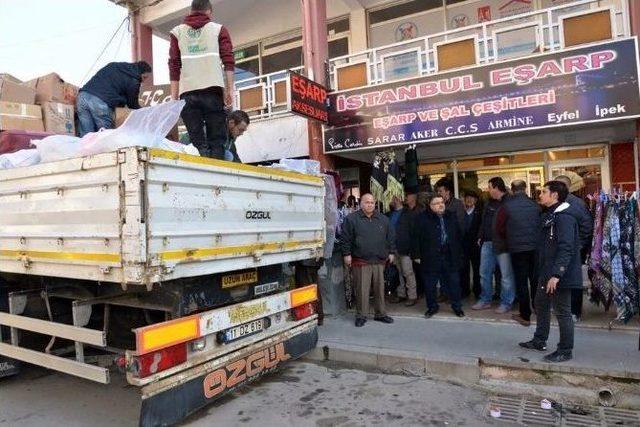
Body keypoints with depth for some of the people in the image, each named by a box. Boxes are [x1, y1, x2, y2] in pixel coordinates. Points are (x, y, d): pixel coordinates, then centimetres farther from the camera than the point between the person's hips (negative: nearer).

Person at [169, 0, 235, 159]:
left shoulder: (177, 32, 18)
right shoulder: (219, 29, 15)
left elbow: (174, 66, 10)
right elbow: (228, 61, 3)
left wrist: (174, 97, 9)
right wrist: (229, 91, 2)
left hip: (188, 92, 1)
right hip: (212, 90, -1)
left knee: (196, 141, 0)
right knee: (216, 140, -1)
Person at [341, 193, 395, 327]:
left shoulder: (383, 219, 12)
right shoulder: (352, 219, -1)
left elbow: (390, 237, 19)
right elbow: (346, 238, -2)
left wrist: (391, 252, 15)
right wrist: (347, 254, -5)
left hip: (379, 261, 4)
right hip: (360, 261, -4)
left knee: (380, 288, 10)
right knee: (362, 290, -1)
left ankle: (380, 314, 23)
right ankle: (361, 316, 12)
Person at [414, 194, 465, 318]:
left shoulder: (451, 217, 10)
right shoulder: (422, 218, -4)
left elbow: (459, 236, 15)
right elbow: (416, 237, -4)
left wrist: (459, 253, 11)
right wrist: (417, 255, -8)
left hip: (450, 257, 3)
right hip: (430, 258, -3)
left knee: (454, 282, 8)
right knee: (429, 284, 6)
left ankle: (457, 306, 25)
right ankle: (432, 307, 24)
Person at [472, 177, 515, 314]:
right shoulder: (490, 202, 14)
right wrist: (481, 237, 13)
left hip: (502, 244, -8)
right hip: (487, 243, 8)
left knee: (506, 274, 3)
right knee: (484, 273, 13)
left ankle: (506, 302, 14)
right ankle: (485, 300, 25)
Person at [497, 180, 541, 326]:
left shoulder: (507, 207, -9)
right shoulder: (535, 205, -3)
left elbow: (499, 228, -3)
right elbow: (541, 225, 3)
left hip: (517, 248, -2)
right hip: (535, 247, 3)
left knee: (521, 282, 5)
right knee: (535, 280, 16)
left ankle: (525, 315, 9)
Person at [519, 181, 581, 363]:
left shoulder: (564, 218, -18)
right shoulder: (549, 216, 13)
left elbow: (566, 249, -25)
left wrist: (556, 274, -29)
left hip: (560, 275, -10)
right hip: (546, 273, 10)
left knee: (562, 312, 2)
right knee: (541, 305, 20)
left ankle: (565, 351, 15)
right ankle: (539, 341, 36)